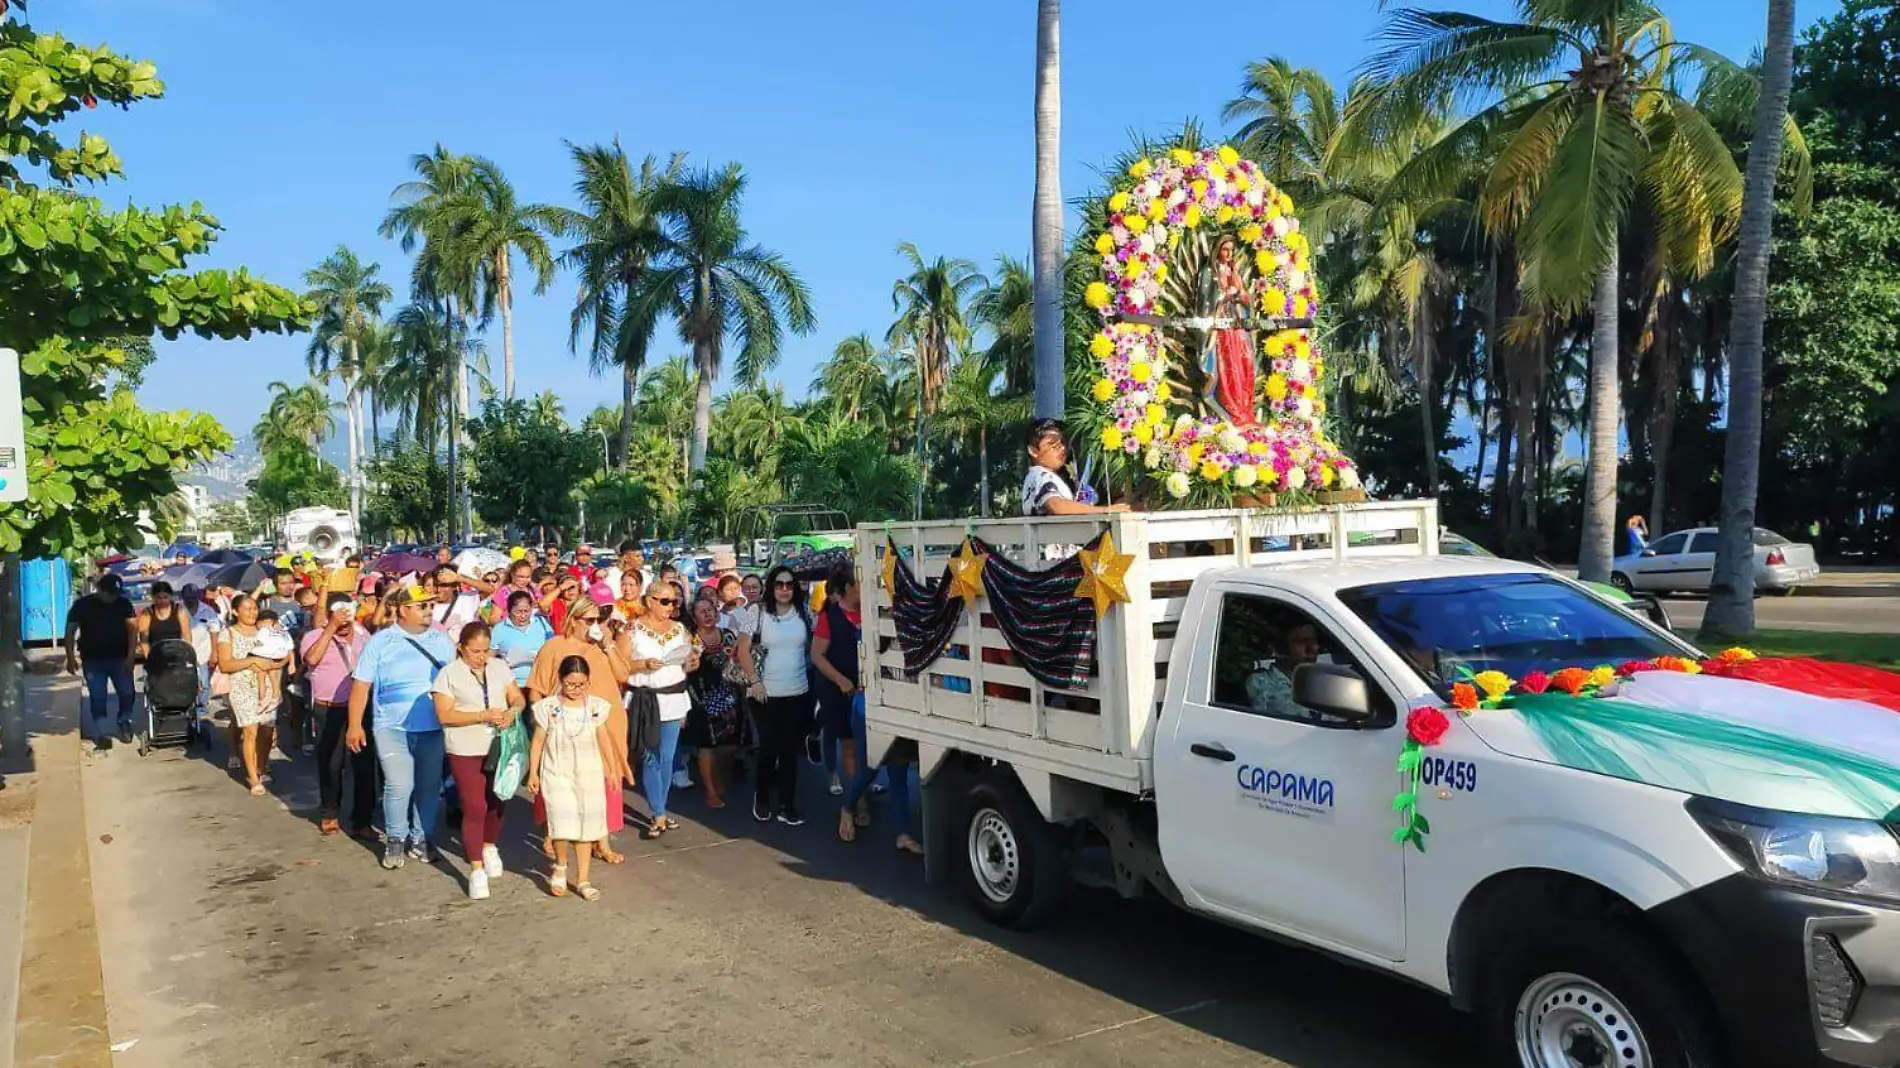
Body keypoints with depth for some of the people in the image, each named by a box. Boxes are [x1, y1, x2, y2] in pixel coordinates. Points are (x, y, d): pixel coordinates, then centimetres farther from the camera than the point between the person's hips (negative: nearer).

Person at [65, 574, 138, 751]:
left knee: (127, 693, -2)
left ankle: (124, 721, 26)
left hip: (120, 658, 0)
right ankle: (104, 735, 5)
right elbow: (70, 631, 1)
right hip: (93, 661, 0)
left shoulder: (124, 604, 2)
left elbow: (132, 628, -3)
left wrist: (131, 655, -13)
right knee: (97, 698, 0)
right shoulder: (82, 605, 0)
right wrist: (70, 657, -7)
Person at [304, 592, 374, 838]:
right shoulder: (314, 636, -3)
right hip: (329, 712, -2)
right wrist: (331, 627, -23)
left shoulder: (362, 634, 8)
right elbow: (312, 658, -23)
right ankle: (329, 815, 30)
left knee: (365, 764, 0)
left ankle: (362, 821, 8)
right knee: (330, 765, 11)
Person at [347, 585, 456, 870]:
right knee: (399, 785, -10)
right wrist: (355, 725, -4)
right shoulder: (380, 642, 0)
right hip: (392, 728, -3)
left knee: (430, 787, 6)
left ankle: (420, 838, 22)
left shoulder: (443, 642, 9)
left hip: (434, 728, 3)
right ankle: (395, 840, 10)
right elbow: (361, 685, 0)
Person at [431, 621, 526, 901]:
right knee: (474, 808, -5)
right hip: (466, 751, -4)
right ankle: (476, 869, 4)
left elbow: (518, 698, 8)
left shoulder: (499, 667, 5)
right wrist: (484, 715, -21)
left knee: (497, 802, 15)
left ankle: (490, 848, 40)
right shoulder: (449, 674, -7)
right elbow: (445, 715, -13)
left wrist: (512, 712, -15)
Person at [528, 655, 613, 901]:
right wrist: (533, 773, 0)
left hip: (589, 775, 2)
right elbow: (538, 741, 0)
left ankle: (582, 881, 17)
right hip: (557, 774, -2)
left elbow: (604, 739, 9)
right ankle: (560, 866, 16)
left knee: (586, 826, 6)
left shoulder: (596, 706, -1)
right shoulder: (548, 707, -7)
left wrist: (612, 768, 11)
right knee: (563, 825, -14)